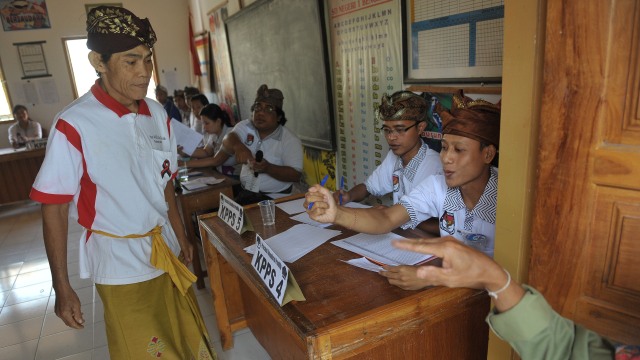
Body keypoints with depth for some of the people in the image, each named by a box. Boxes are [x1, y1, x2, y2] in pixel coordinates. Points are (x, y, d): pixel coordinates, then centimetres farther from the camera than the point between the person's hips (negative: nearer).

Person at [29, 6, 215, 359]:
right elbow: (54, 209, -10)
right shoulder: (73, 125, -16)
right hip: (121, 264, -5)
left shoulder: (158, 115, 0)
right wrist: (61, 287, -8)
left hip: (167, 254, 5)